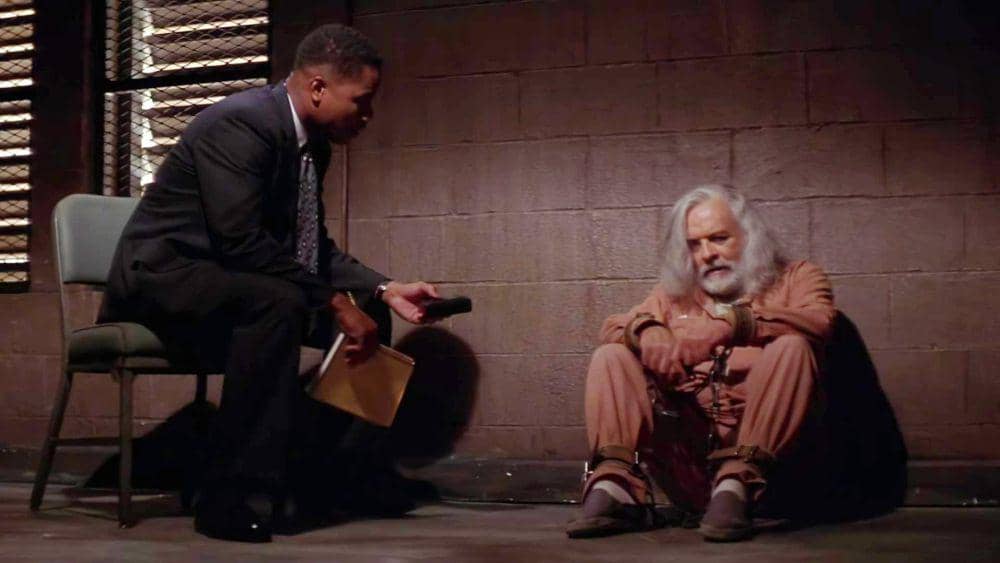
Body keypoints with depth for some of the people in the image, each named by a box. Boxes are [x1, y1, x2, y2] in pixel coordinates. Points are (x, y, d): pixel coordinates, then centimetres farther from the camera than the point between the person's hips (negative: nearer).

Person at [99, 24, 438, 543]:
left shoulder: (312, 143, 6)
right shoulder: (239, 124, -22)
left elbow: (314, 246, 11)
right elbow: (241, 241, -29)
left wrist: (384, 290, -3)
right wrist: (335, 303, -27)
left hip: (226, 280, 9)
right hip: (164, 273, -9)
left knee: (367, 311, 0)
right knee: (280, 302, -36)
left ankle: (315, 462, 4)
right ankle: (225, 493, -30)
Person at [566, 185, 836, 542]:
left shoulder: (795, 278, 14)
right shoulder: (675, 292, 25)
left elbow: (818, 323, -10)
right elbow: (612, 327, 11)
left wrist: (731, 322, -23)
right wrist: (646, 333, -13)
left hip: (762, 442, -3)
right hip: (685, 448, 3)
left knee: (792, 347, -24)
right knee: (612, 357, -8)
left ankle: (737, 482, -36)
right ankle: (616, 488, -27)